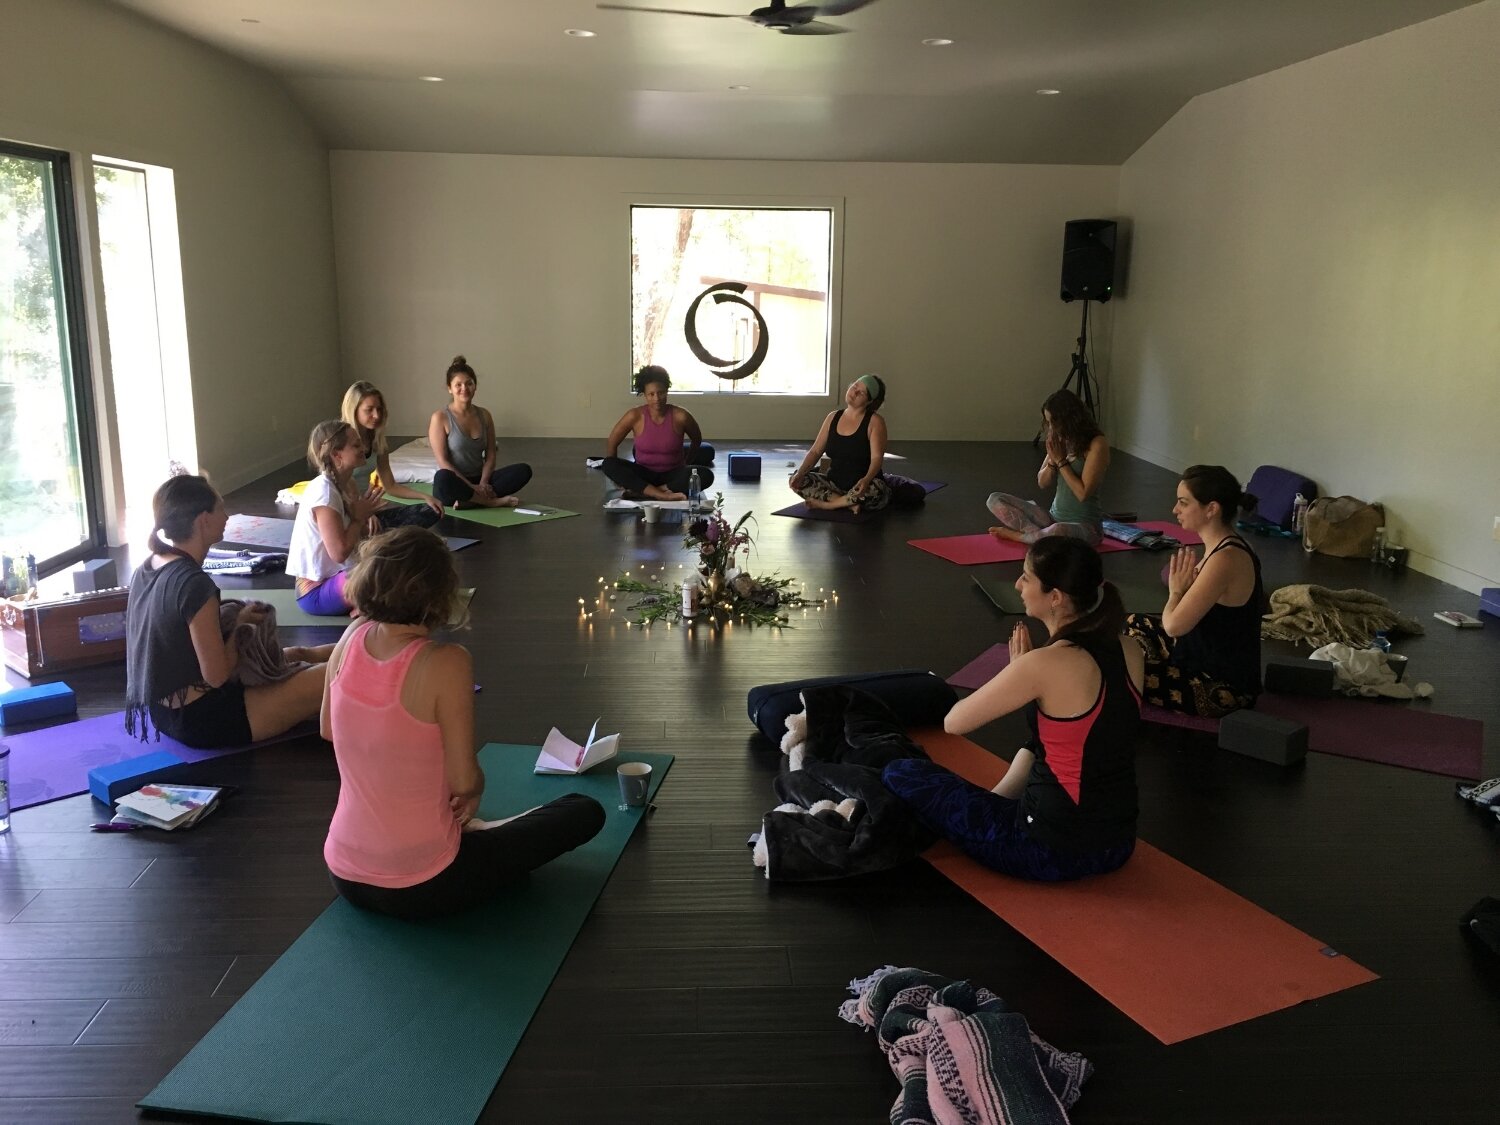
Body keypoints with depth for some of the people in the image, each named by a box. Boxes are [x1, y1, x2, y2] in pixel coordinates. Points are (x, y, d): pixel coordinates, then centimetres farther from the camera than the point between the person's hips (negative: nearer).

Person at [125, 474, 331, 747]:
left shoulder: (146, 570, 2)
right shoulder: (194, 584, -25)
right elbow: (217, 675, -22)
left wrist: (233, 617, 4)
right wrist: (240, 624, -8)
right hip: (199, 722, -10)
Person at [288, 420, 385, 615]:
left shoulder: (345, 484, 5)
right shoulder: (324, 491, -22)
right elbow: (340, 552, -26)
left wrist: (367, 516, -13)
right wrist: (359, 517, -14)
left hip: (332, 575, 10)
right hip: (315, 592, -10)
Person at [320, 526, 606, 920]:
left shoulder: (352, 637, -7)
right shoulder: (446, 664, -25)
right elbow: (465, 782, -19)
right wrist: (474, 790, 3)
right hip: (421, 890, -6)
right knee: (586, 813, 10)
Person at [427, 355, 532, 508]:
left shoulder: (484, 415, 9)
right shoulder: (440, 418, -6)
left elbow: (490, 455, 5)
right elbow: (443, 461, -12)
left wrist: (482, 484, -14)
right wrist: (472, 487, -20)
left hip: (479, 481, 5)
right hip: (454, 484, -5)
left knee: (524, 470, -16)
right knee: (443, 477, -41)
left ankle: (471, 500, -28)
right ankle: (492, 500, -24)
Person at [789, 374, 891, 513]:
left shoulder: (874, 422, -9)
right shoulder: (833, 418, 7)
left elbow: (877, 457, -20)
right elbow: (815, 451, 4)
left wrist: (866, 479, -41)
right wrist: (800, 473, -15)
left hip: (862, 487, -5)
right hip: (835, 483, 5)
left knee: (874, 490, -39)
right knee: (797, 481, -15)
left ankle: (825, 503, -18)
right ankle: (849, 504, -19)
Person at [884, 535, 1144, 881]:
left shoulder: (1046, 664, -24)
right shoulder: (1130, 651, -2)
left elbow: (954, 723, -12)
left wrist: (1020, 670, 0)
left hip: (1054, 851, -7)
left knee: (901, 775, 4)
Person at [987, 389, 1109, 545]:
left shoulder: (1096, 444, -14)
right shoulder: (1060, 442, 6)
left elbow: (1083, 493, -19)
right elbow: (1042, 483, 10)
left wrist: (1061, 460, -14)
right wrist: (1053, 460, -9)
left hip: (1086, 525, -7)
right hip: (1055, 517, 7)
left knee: (1058, 532, -43)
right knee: (995, 500, -4)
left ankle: (1018, 534, -13)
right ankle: (1041, 534, -18)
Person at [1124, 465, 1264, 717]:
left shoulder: (1225, 559, -28)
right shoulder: (1224, 546, 4)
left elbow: (1174, 625, -27)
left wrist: (1176, 591, -10)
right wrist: (1183, 589, -9)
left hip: (1220, 689, -10)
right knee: (1136, 624, 26)